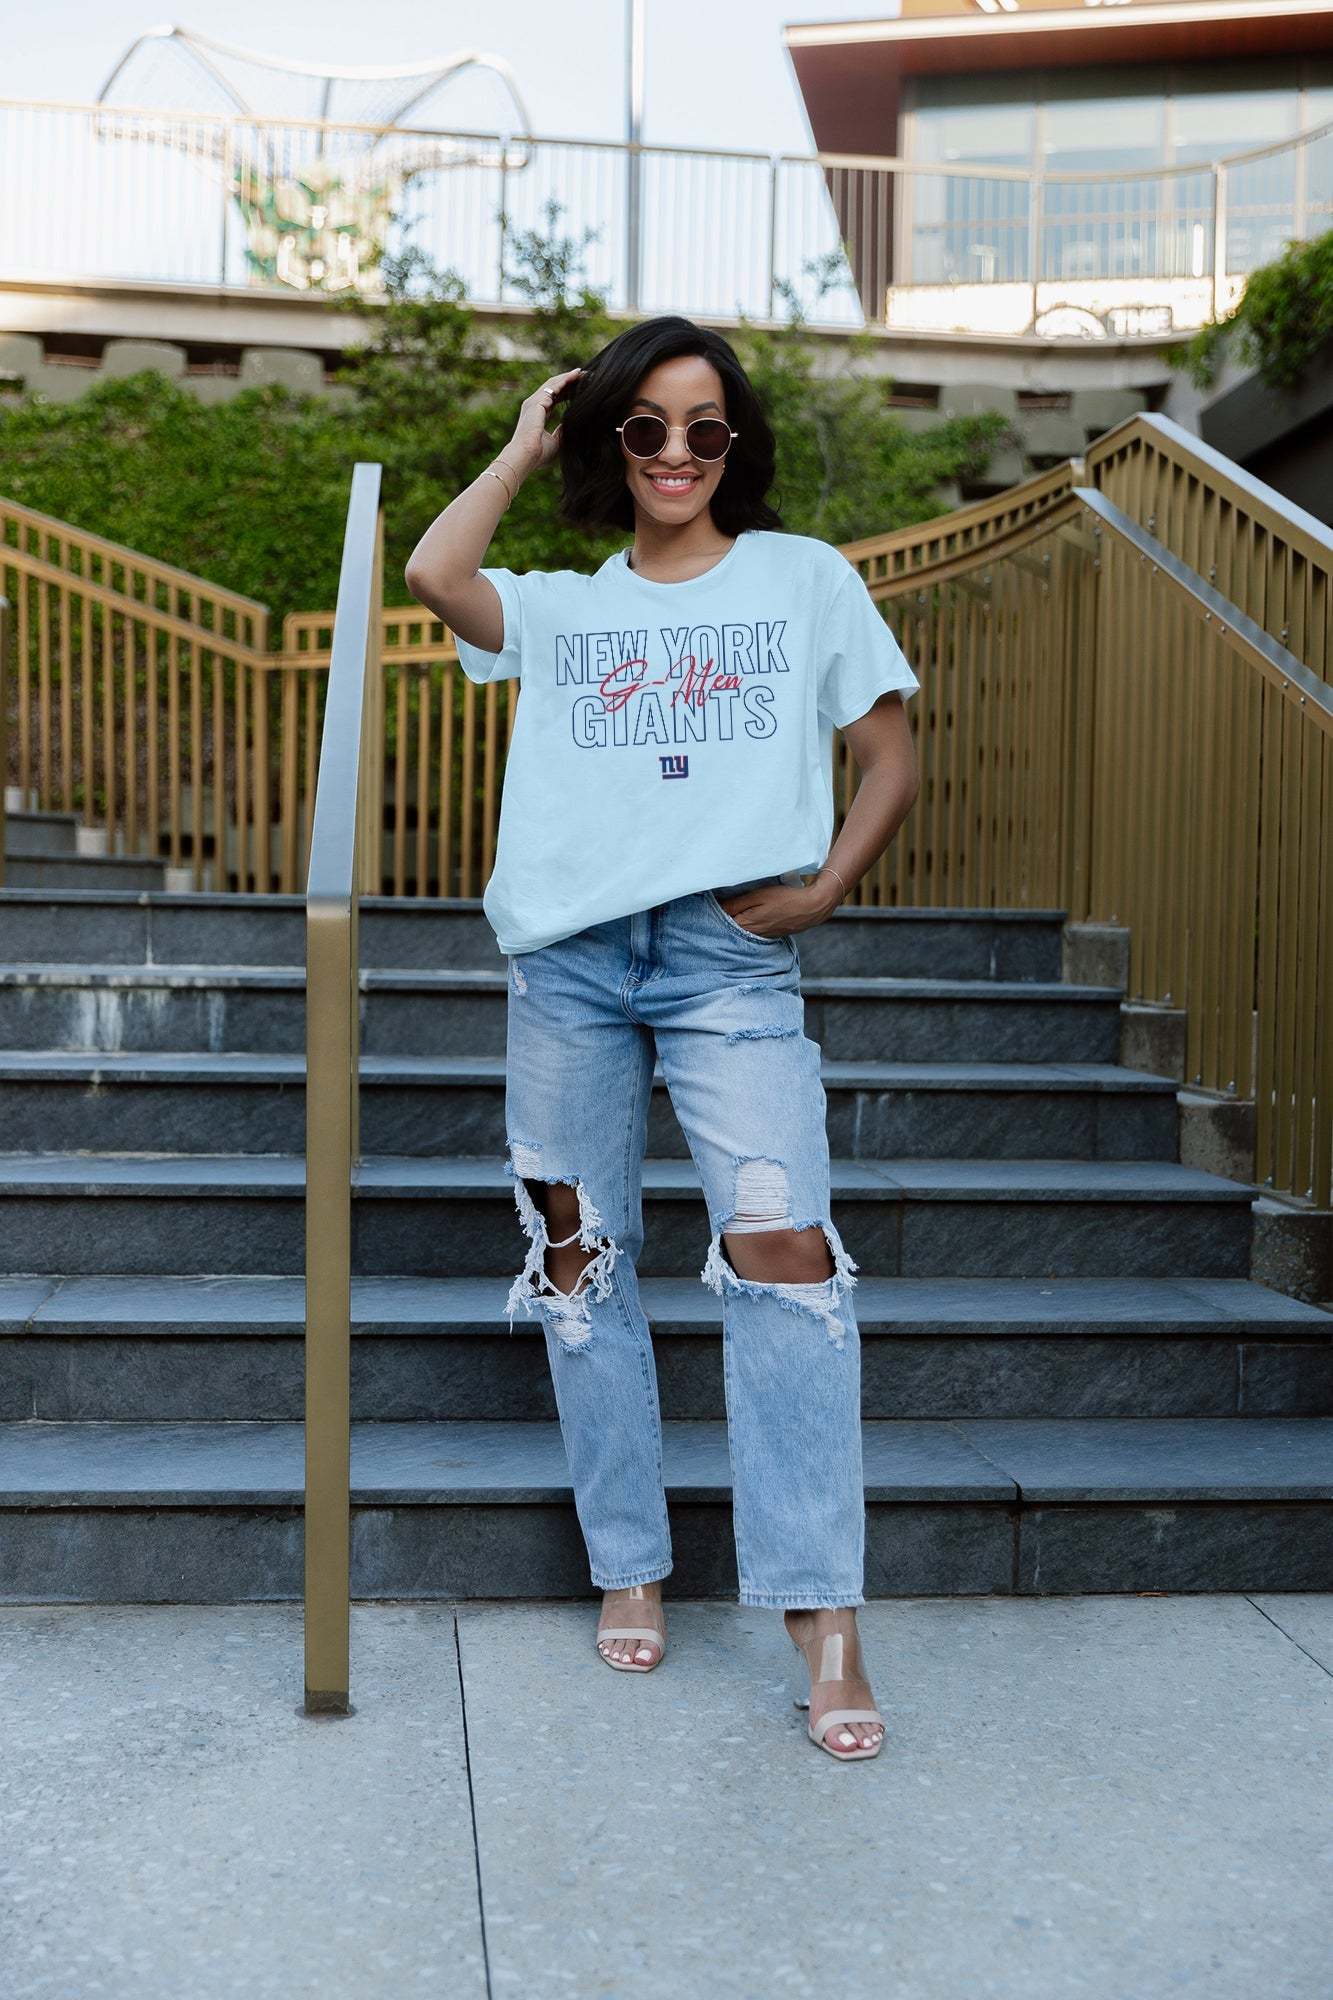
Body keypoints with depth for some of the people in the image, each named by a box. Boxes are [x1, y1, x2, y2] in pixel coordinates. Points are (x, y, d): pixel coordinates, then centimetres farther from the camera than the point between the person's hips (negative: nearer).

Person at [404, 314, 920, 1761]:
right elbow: (433, 575, -2)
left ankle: (822, 1617, -13)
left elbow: (891, 760, 11)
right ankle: (629, 1570, 19)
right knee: (581, 1258, 5)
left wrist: (821, 888, -4)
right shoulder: (560, 605, 18)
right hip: (569, 954, 3)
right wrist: (527, 441, 12)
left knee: (782, 1247, -17)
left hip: (730, 954, -2)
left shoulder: (805, 577, 14)